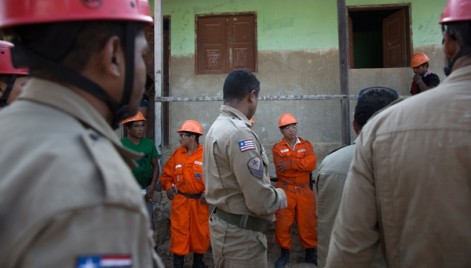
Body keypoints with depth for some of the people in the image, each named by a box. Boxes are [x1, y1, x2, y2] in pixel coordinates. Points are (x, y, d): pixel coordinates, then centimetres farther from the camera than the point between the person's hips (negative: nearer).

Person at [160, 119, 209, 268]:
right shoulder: (177, 153, 2)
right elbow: (166, 173, 12)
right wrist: (168, 187, -1)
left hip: (200, 201, -2)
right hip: (180, 201, 3)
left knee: (200, 232, 13)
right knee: (179, 232, 5)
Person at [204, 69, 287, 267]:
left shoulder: (216, 127, 8)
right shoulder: (239, 132, -22)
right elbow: (259, 201, -24)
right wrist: (281, 196, -5)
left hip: (224, 224, 9)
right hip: (240, 233, -9)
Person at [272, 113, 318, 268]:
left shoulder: (306, 145, 6)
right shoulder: (277, 148, -1)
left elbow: (311, 163, -12)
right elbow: (281, 168, -18)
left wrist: (289, 164, -18)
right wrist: (301, 164, -18)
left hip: (304, 190, 2)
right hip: (285, 191, -2)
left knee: (307, 222, 8)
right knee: (282, 223, 2)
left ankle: (310, 252, 26)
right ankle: (284, 253, 19)